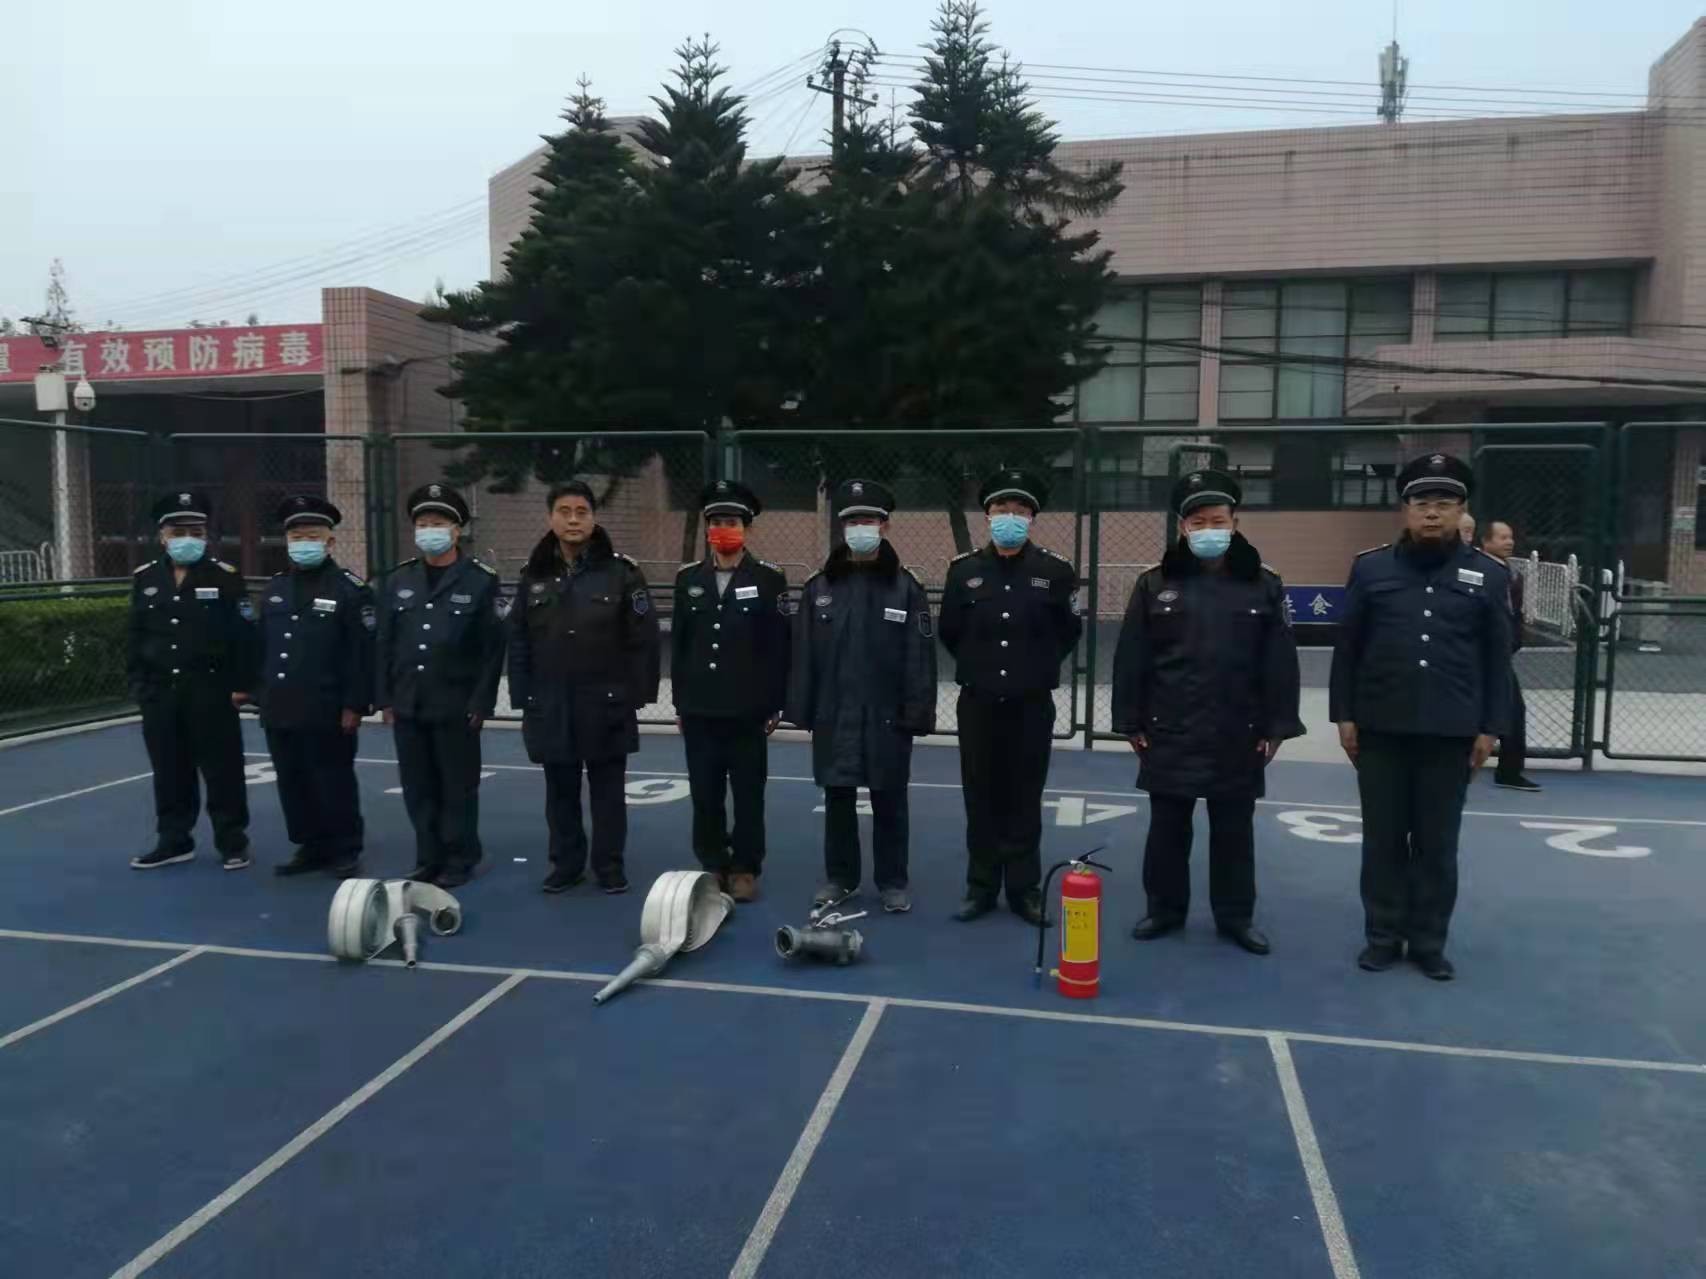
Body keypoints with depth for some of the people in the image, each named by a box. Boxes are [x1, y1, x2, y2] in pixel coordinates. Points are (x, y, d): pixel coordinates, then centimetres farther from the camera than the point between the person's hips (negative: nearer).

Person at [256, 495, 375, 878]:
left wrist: (355, 705, -14)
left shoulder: (350, 589, -7)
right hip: (280, 711, 6)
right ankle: (310, 847, 25)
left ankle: (345, 851, 13)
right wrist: (262, 696, 12)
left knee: (333, 784, 2)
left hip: (327, 713, -6)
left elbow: (362, 653, -11)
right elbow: (263, 646, 17)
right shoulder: (275, 588, 13)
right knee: (293, 784, 13)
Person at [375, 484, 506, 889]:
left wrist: (480, 704, -11)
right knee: (418, 788, 11)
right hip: (407, 706, 4)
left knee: (458, 788, 5)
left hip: (456, 707, -4)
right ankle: (428, 859, 24)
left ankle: (459, 861, 18)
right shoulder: (397, 580, 9)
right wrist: (384, 698, 5)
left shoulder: (482, 581, -5)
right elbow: (384, 643, 10)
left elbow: (493, 649, -7)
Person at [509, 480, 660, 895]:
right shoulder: (534, 575, 5)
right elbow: (518, 641, 7)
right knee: (561, 791, 12)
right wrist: (522, 697, 2)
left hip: (606, 704, -3)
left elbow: (643, 639, -6)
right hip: (550, 705, 3)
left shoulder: (621, 571, -6)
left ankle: (610, 865, 20)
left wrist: (638, 693, -9)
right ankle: (566, 863, 26)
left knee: (607, 790, 8)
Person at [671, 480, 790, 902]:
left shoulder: (769, 579, -2)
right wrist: (679, 703, 7)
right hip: (699, 710, 3)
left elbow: (779, 648, -3)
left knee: (748, 795, 5)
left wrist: (774, 706, -6)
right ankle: (712, 866, 22)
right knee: (705, 794, 8)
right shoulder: (688, 578, 8)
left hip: (748, 710, -3)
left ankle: (745, 869, 17)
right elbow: (678, 643, 10)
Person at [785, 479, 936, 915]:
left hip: (887, 717, -2)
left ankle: (892, 881, 22)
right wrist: (802, 711, 1)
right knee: (838, 801, 13)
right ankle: (839, 877, 27)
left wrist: (917, 714, -9)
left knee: (889, 803, 8)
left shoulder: (905, 587, -4)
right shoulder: (819, 586, 3)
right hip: (833, 716, 2)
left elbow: (920, 659, -5)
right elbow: (803, 654, 4)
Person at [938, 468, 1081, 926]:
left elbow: (1069, 631, 9)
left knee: (1024, 800, 7)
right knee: (981, 799, 8)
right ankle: (981, 887, 20)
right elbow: (948, 631, 12)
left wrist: (1039, 666, 11)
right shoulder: (964, 569, 0)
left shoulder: (1055, 570, -4)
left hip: (1032, 705, -1)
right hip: (977, 704, 1)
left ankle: (1025, 889, 18)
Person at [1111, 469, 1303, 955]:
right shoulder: (1155, 584, 1)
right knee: (1167, 828, 10)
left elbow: (1281, 663, 1)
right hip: (1168, 733, 0)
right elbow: (1131, 659, 1)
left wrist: (1276, 727, -3)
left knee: (1234, 831, 11)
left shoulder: (1264, 585, 1)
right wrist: (1132, 722, -1)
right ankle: (1165, 908, 25)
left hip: (1238, 736, 0)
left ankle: (1236, 916, 24)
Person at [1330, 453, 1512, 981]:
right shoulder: (1370, 568, 2)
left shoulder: (1487, 576, 3)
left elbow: (1497, 659, 5)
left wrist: (1490, 728, 1)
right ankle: (1383, 936, 22)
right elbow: (1347, 648, 4)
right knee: (1383, 839, 9)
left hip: (1451, 733, 0)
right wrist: (1343, 714, 0)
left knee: (1437, 843, 9)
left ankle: (1428, 942, 22)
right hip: (1380, 729, 0)